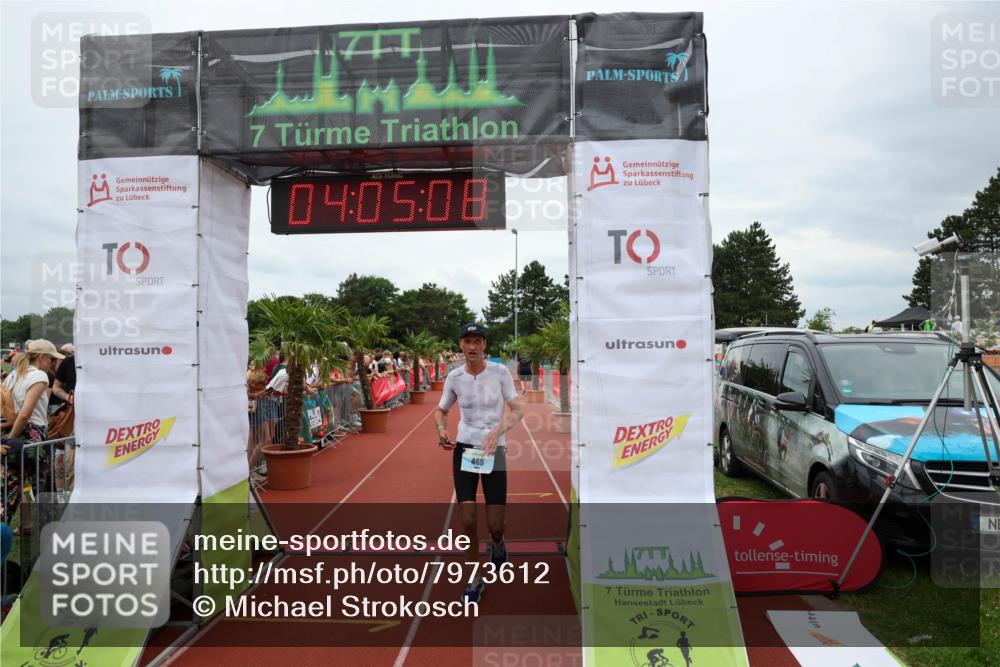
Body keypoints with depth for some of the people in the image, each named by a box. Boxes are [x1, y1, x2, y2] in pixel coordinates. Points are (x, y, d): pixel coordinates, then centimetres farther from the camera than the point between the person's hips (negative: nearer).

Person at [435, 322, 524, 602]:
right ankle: (475, 580, 17)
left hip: (494, 451, -1)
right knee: (468, 521, -6)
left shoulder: (500, 371, -8)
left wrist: (497, 431, -23)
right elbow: (440, 411, 12)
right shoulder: (454, 377, -2)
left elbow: (518, 410, -6)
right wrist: (442, 431, -9)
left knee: (495, 526, -1)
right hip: (464, 450, 1)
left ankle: (497, 544, 38)